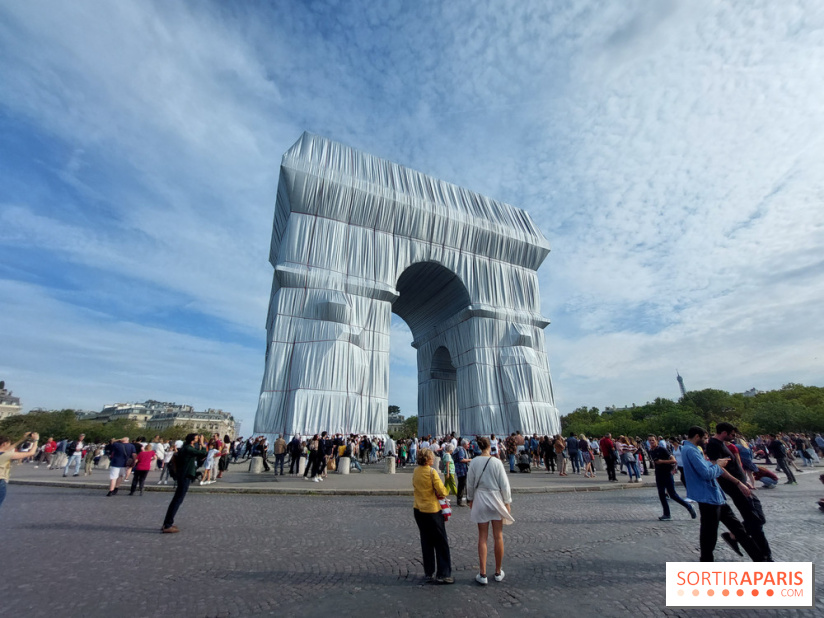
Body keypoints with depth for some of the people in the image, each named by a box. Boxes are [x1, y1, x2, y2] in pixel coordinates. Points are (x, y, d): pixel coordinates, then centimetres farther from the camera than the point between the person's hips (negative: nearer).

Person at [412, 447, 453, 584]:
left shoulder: (415, 471, 1)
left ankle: (429, 573, 26)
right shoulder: (431, 471, -19)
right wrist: (443, 493, 4)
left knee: (426, 542, 18)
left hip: (418, 510, 7)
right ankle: (443, 574, 14)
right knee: (441, 543, 9)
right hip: (432, 510, -7)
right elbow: (442, 491, -19)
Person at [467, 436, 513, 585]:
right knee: (498, 537, 14)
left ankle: (483, 575, 14)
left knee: (482, 538, 10)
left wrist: (471, 499, 14)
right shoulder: (496, 462, -13)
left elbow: (470, 483, -1)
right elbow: (504, 484, -8)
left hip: (480, 500, 1)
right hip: (496, 500, -1)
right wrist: (507, 502, 4)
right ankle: (498, 572, 27)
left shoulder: (474, 462, -8)